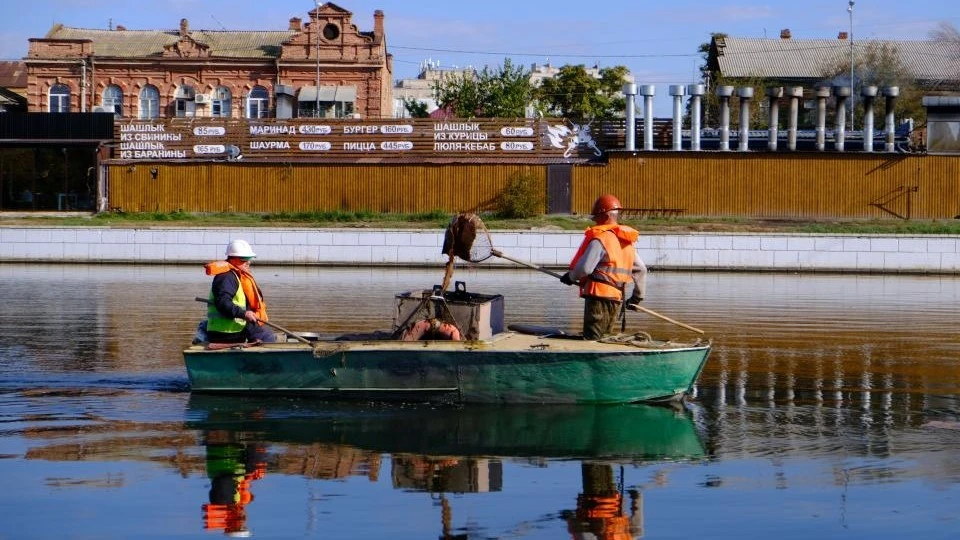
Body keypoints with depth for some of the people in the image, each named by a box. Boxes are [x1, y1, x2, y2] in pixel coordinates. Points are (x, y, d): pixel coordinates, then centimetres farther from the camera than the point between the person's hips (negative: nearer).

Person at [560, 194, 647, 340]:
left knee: (592, 339, -6)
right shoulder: (626, 242, 14)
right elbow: (641, 270, 18)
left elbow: (585, 267, -19)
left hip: (599, 295, -8)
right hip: (617, 298, 9)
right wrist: (638, 296, 26)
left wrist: (571, 277, 0)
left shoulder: (600, 239, -13)